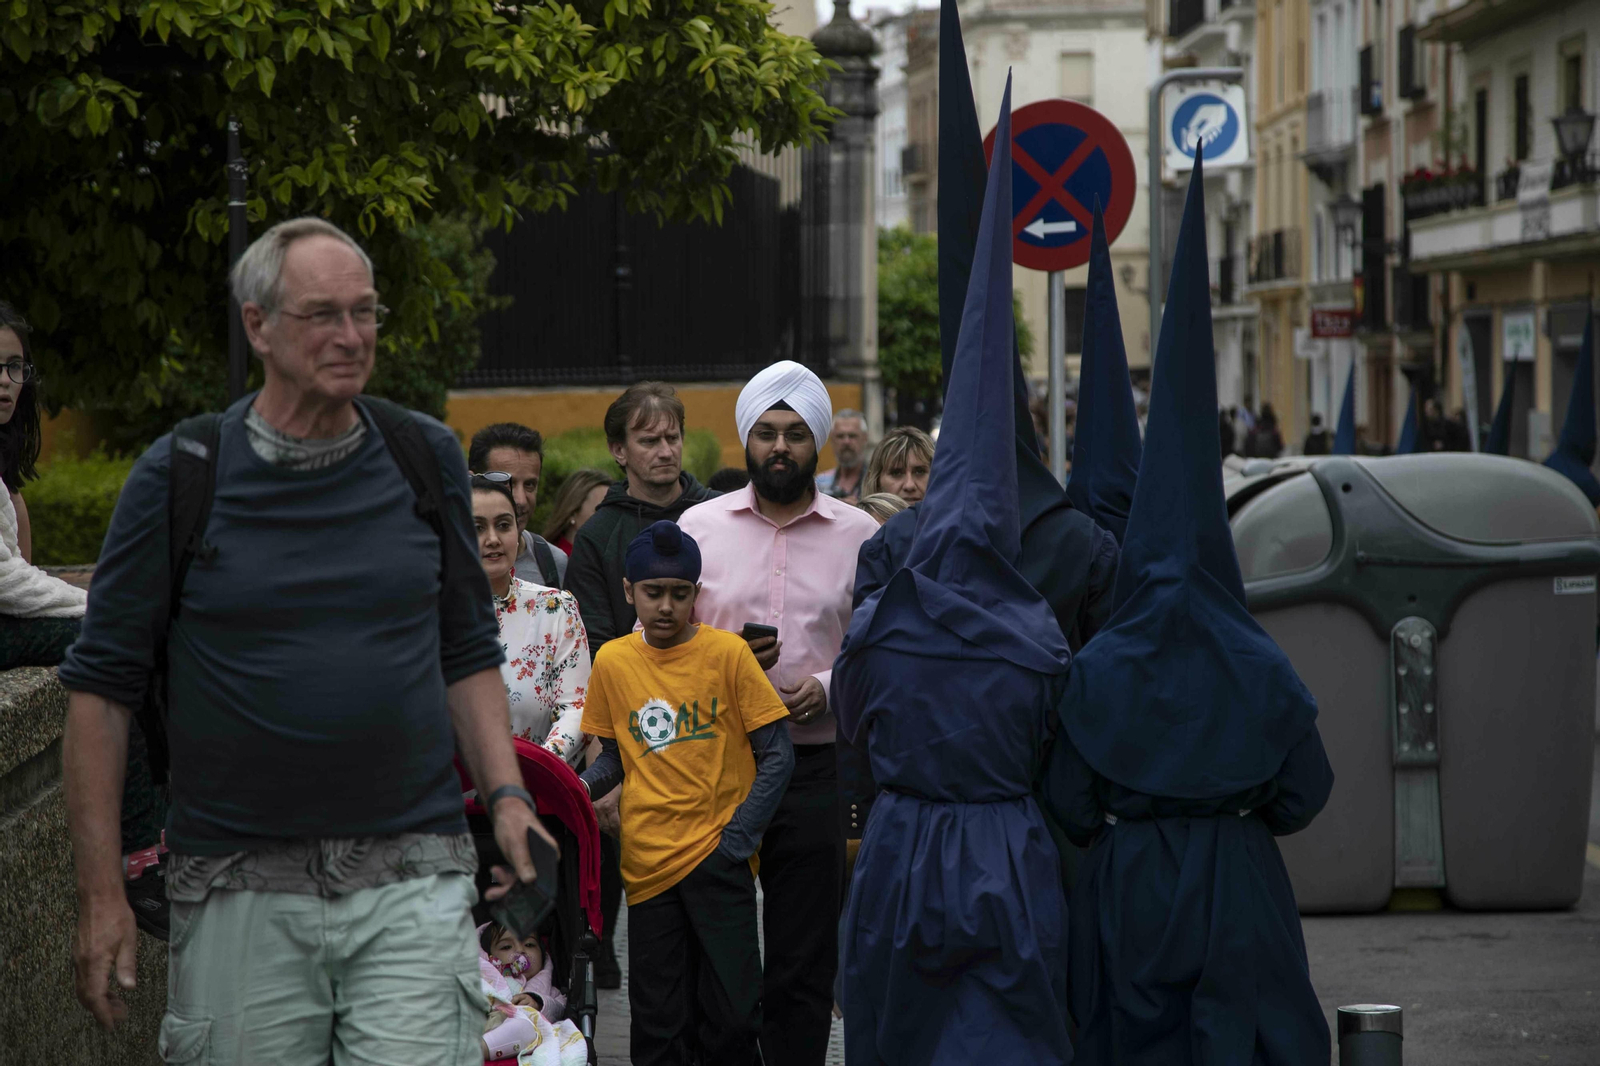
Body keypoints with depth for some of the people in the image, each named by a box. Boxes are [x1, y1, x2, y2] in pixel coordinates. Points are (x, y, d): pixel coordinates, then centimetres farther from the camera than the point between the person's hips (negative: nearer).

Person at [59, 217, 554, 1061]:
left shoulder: (426, 461, 7)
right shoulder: (178, 476, -1)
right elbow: (103, 684, 1)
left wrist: (506, 795, 3)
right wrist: (100, 895, -4)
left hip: (412, 878, 1)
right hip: (239, 888, -1)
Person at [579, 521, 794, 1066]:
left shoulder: (728, 654, -3)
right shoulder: (613, 661, 5)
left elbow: (776, 756, -2)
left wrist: (738, 837, -10)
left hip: (717, 856, -2)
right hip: (646, 860, 3)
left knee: (731, 1017, -6)